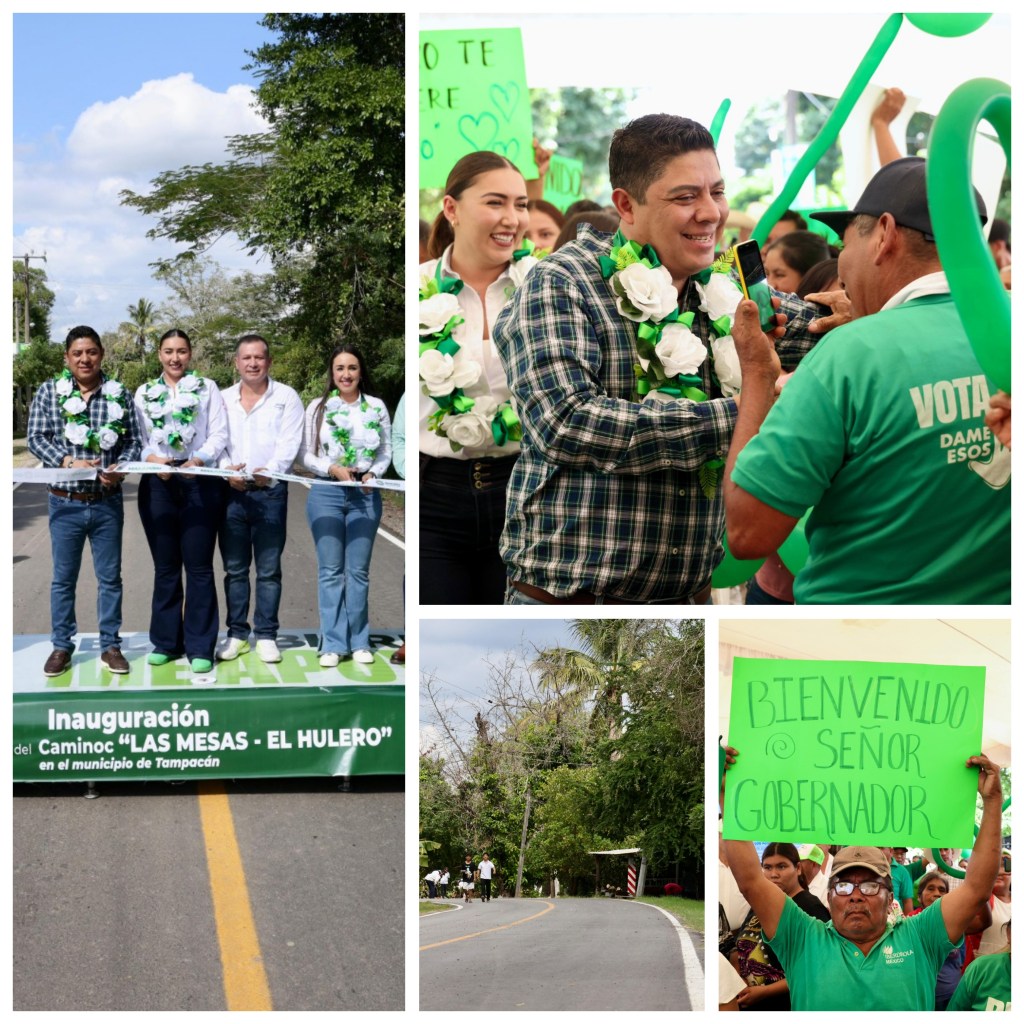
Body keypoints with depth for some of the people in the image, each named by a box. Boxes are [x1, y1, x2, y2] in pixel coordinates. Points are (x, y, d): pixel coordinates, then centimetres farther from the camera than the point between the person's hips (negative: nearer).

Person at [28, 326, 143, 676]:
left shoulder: (119, 394, 2)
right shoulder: (48, 391, 0)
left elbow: (133, 441, 3)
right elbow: (36, 439, -4)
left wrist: (120, 469, -17)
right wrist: (67, 461, -19)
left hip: (108, 502, 1)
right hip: (64, 502, -1)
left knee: (110, 577, 9)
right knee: (63, 578, 8)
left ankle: (110, 646, 19)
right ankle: (61, 646, 19)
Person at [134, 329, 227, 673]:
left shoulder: (207, 387, 6)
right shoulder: (144, 393, 11)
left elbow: (219, 434, -1)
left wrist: (197, 460, -18)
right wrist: (154, 459, -15)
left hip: (200, 482, -2)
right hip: (157, 484, 2)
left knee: (199, 567, -1)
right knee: (165, 568, 9)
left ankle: (199, 647, 3)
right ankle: (166, 642, 17)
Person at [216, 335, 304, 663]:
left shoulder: (286, 397, 2)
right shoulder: (224, 399, 11)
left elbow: (289, 443, -7)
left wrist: (271, 470, -24)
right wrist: (226, 469, -15)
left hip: (270, 491, -3)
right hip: (232, 491, 3)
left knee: (268, 570, 2)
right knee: (234, 569, 7)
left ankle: (266, 636, 9)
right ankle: (237, 634, 15)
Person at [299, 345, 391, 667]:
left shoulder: (377, 407, 6)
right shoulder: (318, 407, 3)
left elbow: (386, 451, 8)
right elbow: (305, 455, 2)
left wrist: (373, 473, -10)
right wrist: (332, 468, -13)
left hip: (365, 495, 1)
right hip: (326, 494, -1)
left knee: (358, 570, 5)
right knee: (330, 571, 1)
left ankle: (359, 642, 12)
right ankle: (333, 644, 5)